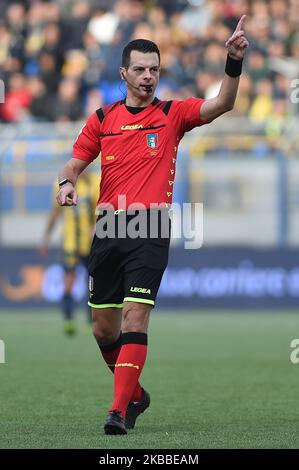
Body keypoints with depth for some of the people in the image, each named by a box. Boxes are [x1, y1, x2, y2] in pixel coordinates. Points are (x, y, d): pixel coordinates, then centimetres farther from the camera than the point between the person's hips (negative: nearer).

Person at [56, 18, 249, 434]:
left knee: (135, 317, -17)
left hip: (151, 228, -4)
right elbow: (75, 163, 14)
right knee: (104, 328, 8)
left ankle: (119, 411, -19)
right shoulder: (103, 118, 12)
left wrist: (234, 62, -26)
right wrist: (67, 182, -10)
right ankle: (134, 394, 31)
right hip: (108, 228, 4)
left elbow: (221, 105, -11)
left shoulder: (173, 114, 4)